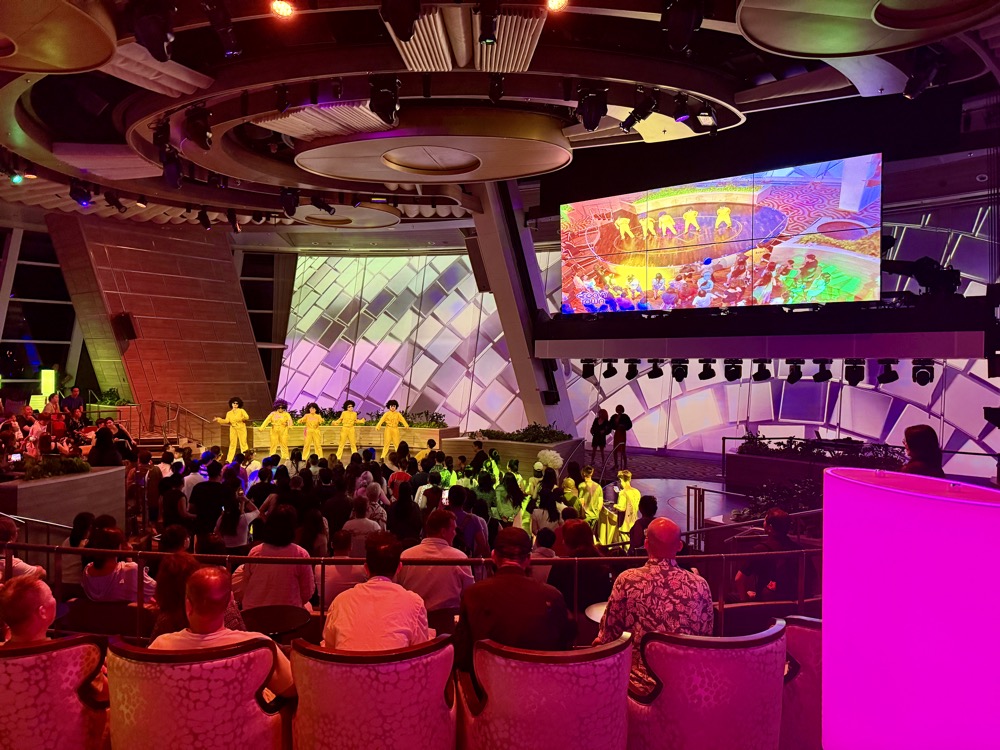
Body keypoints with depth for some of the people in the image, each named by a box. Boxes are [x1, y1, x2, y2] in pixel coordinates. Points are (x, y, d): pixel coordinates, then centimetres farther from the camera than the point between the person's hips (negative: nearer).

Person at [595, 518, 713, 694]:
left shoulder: (627, 580, -13)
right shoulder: (699, 584, -7)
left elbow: (609, 635, -5)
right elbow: (706, 636, 6)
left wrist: (599, 640, 18)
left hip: (641, 681, -2)